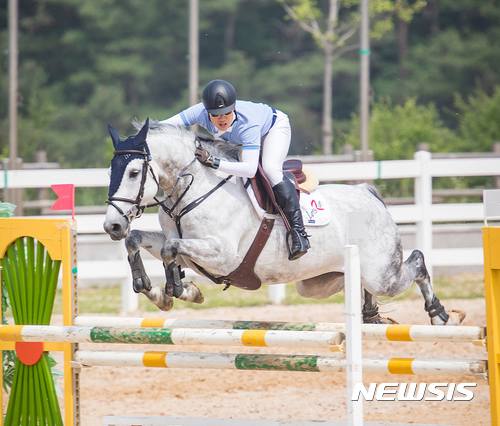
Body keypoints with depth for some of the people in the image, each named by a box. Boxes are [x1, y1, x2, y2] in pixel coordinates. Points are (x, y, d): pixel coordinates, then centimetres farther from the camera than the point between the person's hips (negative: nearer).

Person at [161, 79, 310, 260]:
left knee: (270, 169, -30)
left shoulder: (247, 124, -47)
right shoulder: (200, 113, -34)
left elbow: (250, 169, -55)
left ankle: (298, 230, -25)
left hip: (274, 127, -6)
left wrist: (214, 162, -62)